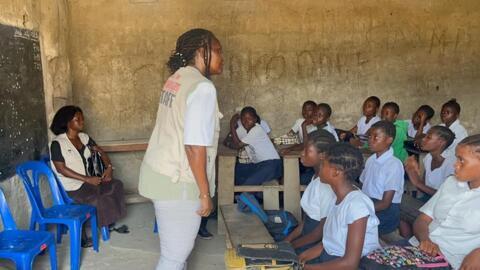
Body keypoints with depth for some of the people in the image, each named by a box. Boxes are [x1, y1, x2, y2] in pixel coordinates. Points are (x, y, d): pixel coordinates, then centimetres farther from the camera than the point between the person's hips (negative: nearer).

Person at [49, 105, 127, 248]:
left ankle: (110, 224, 5)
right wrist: (87, 179, -22)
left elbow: (100, 152, 10)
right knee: (101, 200, -24)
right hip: (72, 187, -7)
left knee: (116, 185, -6)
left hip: (88, 181, 7)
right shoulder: (57, 143, -15)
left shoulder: (84, 137, 6)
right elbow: (61, 169, -19)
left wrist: (109, 167, -10)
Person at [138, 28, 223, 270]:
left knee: (178, 247, 24)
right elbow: (194, 146, -24)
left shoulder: (177, 79, 9)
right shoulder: (203, 87, -19)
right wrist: (205, 192, -16)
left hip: (160, 172, 9)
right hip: (177, 182, -9)